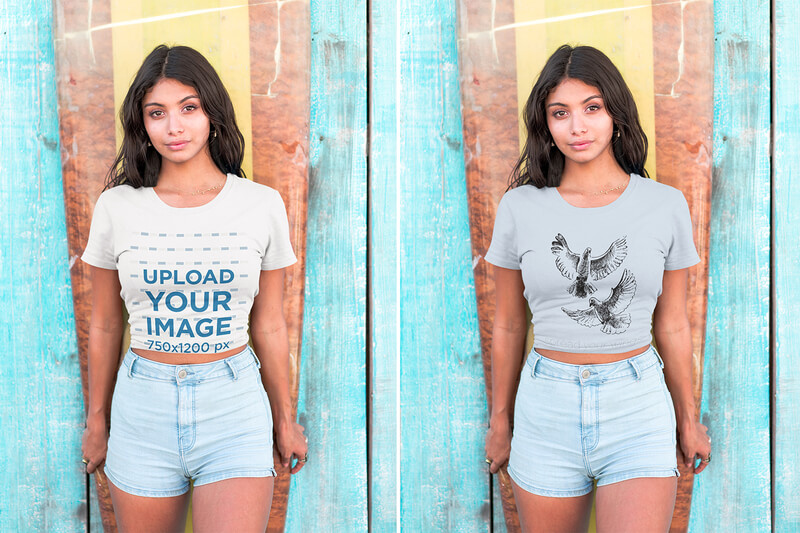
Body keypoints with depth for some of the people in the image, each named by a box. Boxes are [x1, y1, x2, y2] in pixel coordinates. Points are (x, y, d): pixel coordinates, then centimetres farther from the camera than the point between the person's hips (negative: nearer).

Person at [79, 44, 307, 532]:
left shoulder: (262, 205, -2)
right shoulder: (118, 207, -1)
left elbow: (269, 326, 6)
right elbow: (105, 325, 9)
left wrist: (285, 420, 13)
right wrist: (96, 421, 15)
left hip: (234, 406, -1)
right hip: (144, 407, 1)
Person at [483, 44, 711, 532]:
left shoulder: (666, 206, -2)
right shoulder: (521, 208, -2)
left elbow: (672, 325, 7)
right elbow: (509, 326, 7)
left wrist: (688, 420, 14)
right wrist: (500, 420, 13)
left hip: (638, 409, -1)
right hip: (548, 412, 1)